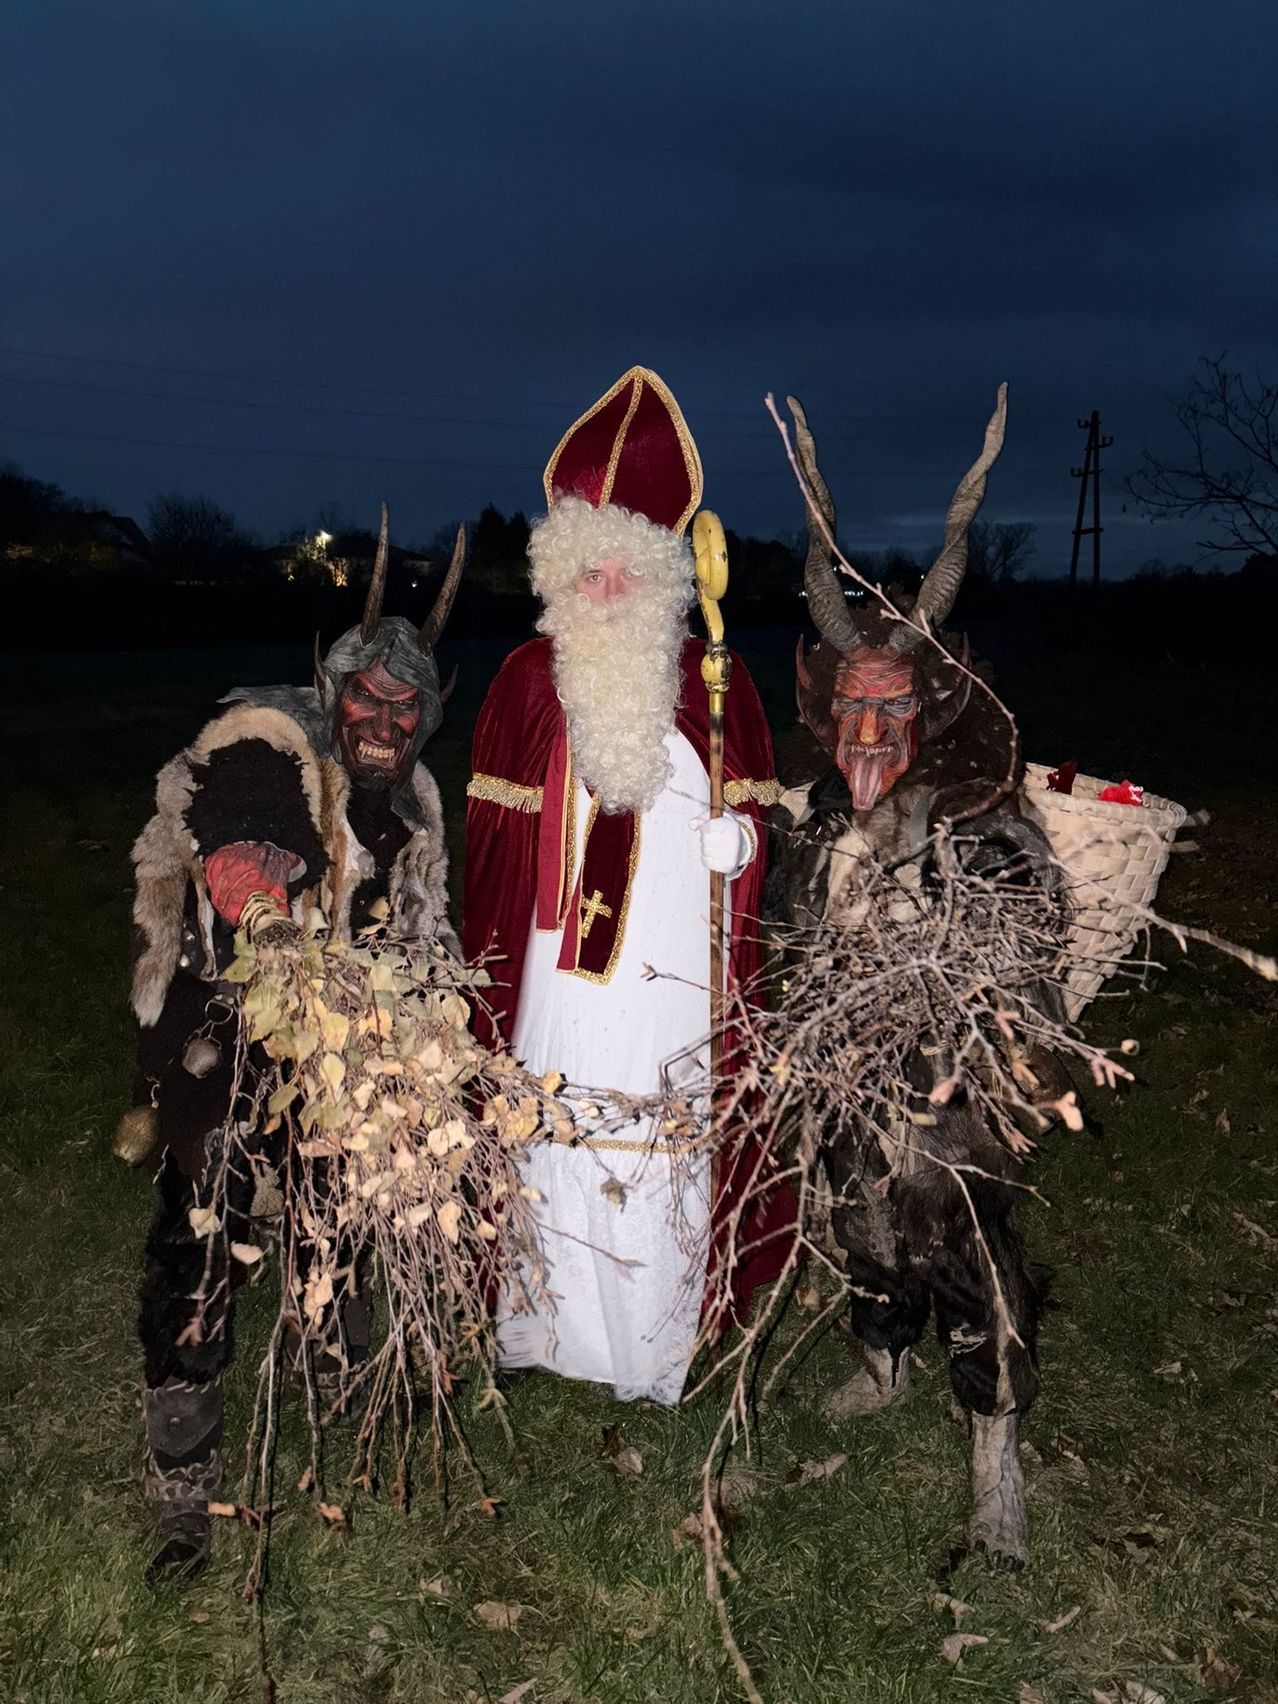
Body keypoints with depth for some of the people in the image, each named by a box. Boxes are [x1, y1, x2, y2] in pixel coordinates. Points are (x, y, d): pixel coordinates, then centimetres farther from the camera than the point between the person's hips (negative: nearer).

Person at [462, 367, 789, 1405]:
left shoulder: (713, 681, 2)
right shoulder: (532, 678, 2)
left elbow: (748, 818, 10)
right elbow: (496, 824, 4)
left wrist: (729, 832, -10)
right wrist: (492, 961, 0)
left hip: (672, 959, 0)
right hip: (561, 957, 0)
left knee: (664, 1144, 4)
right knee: (555, 1127, 6)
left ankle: (654, 1348, 22)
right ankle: (546, 1323, 26)